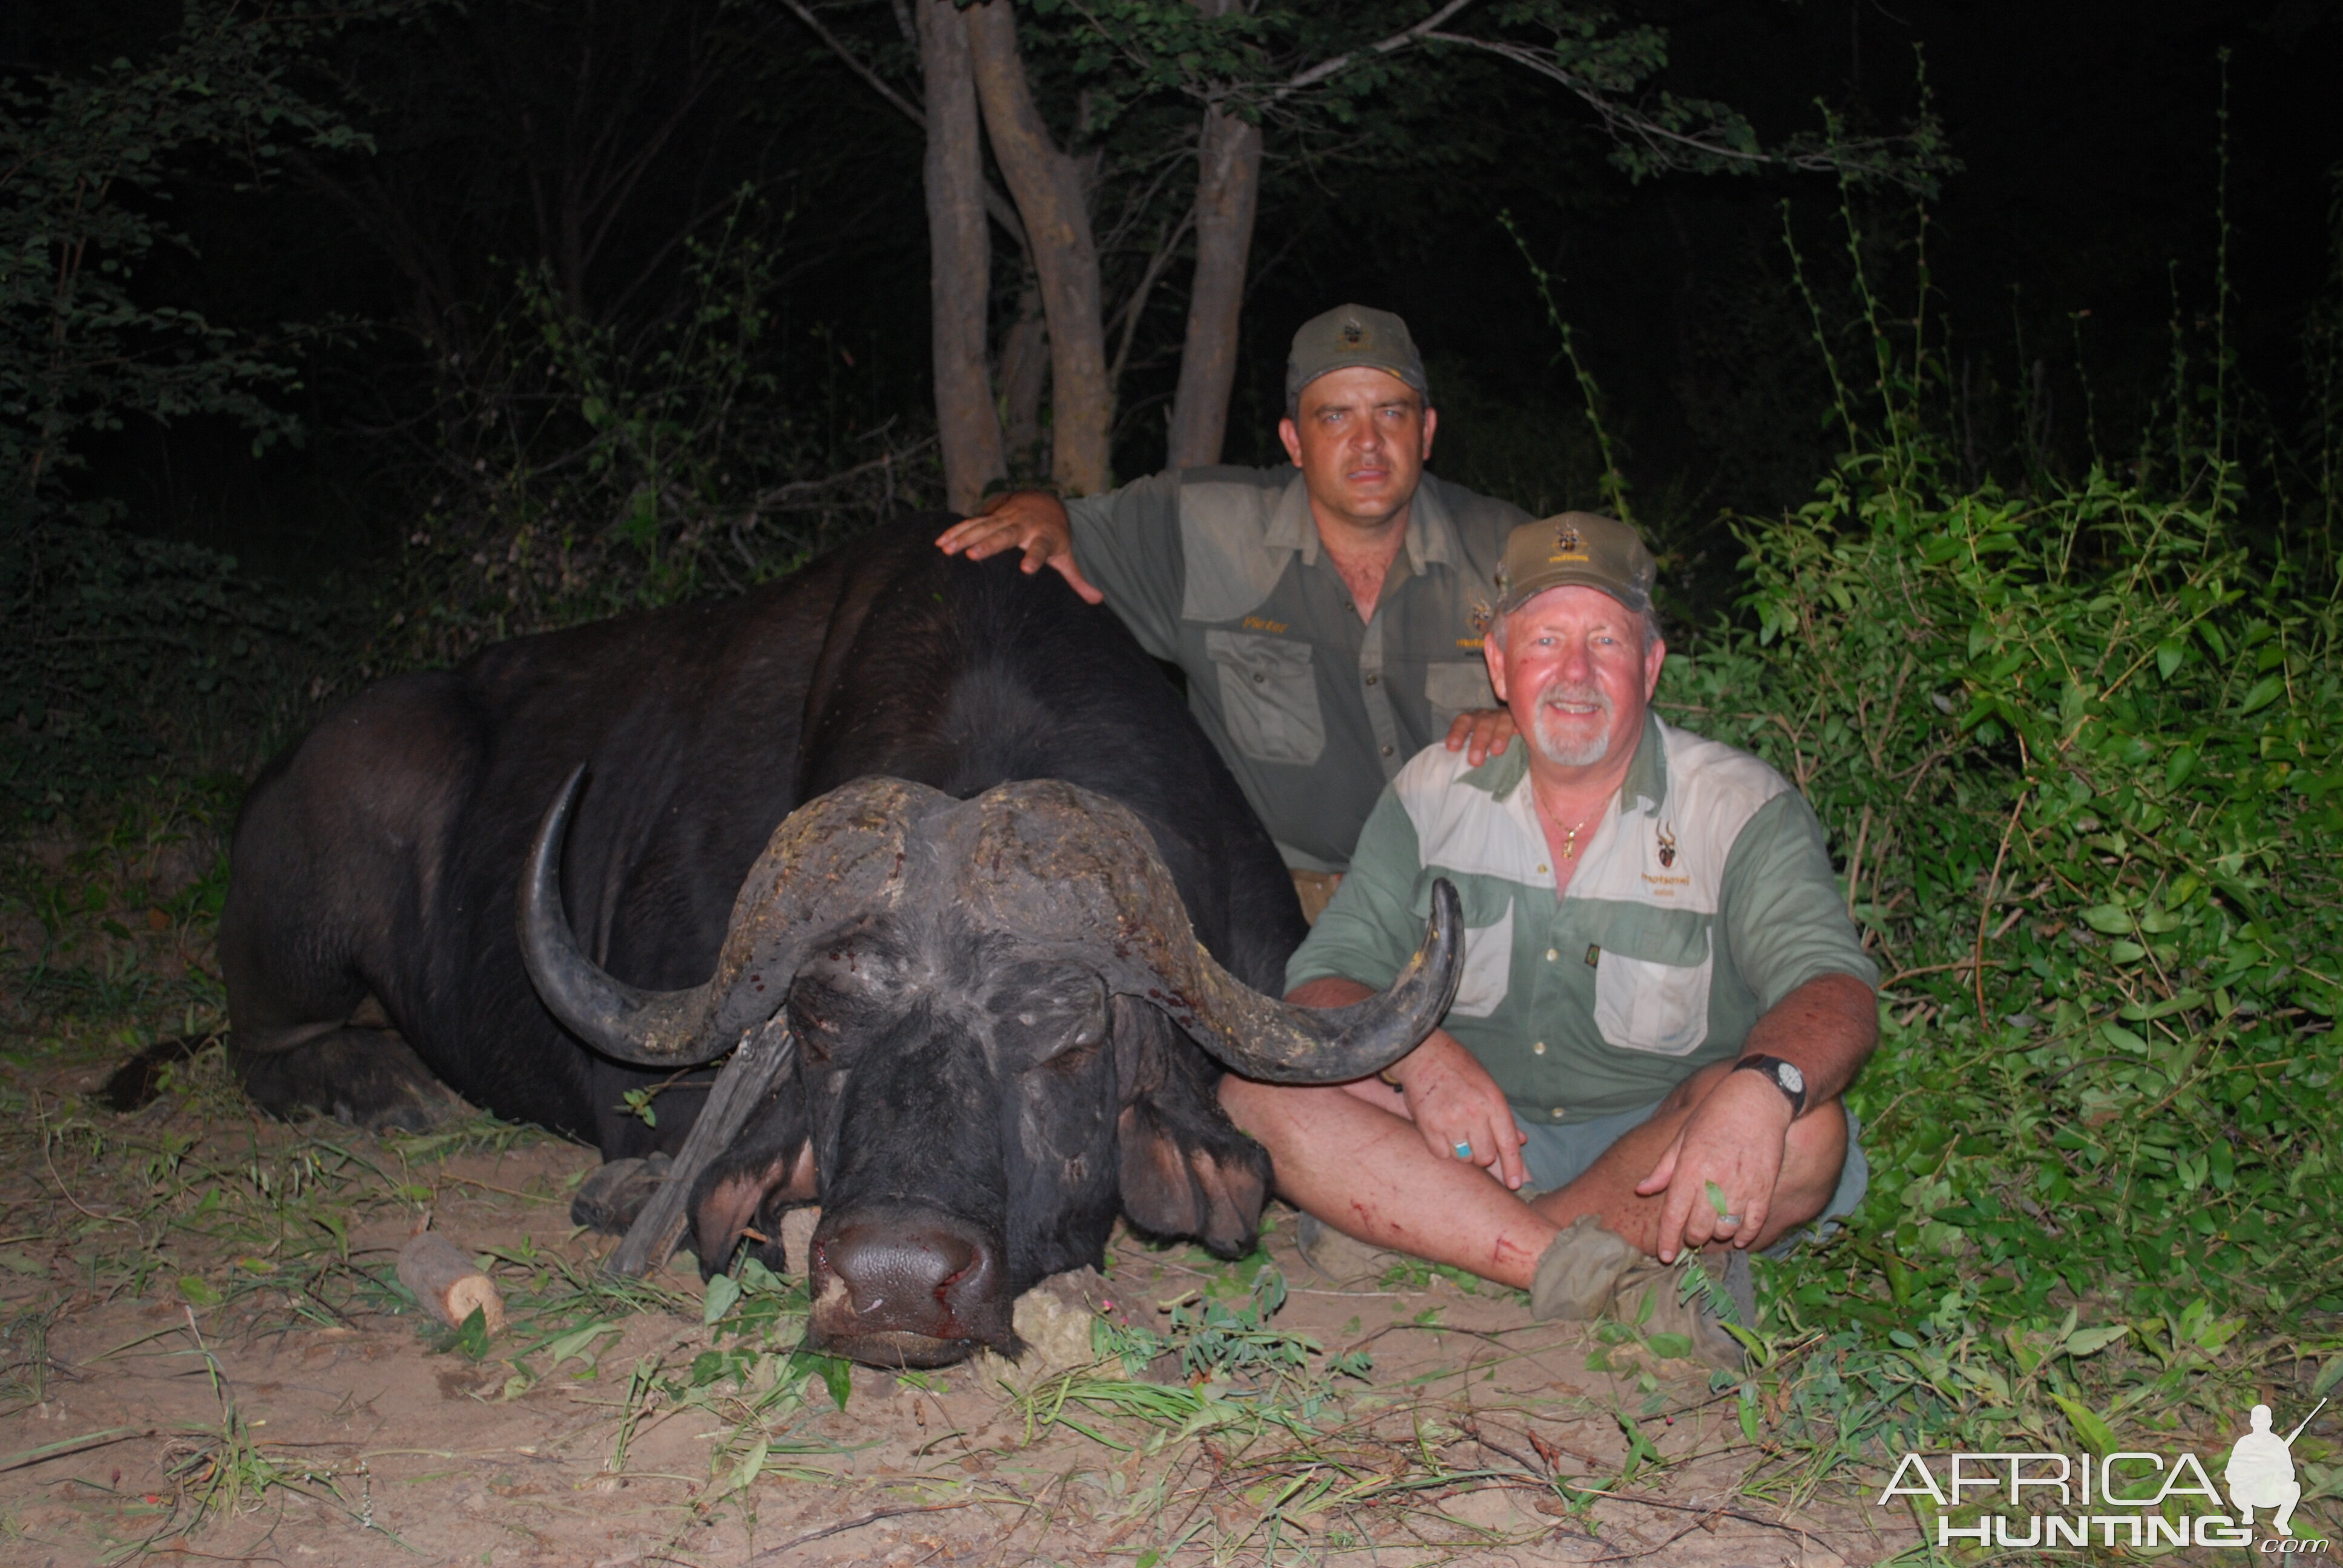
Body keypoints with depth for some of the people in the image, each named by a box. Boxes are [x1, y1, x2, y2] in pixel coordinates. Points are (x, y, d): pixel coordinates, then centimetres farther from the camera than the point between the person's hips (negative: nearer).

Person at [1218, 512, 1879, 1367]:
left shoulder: (1742, 808, -4)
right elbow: (1326, 978, 0)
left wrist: (1762, 1087, -42)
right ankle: (1600, 1282, -30)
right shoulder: (1434, 793, 4)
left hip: (1659, 1160, -2)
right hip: (1475, 1139, 2)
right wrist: (1422, 1055, -23)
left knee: (1803, 1130, -33)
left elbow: (1834, 990, -17)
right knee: (1257, 1094, -22)